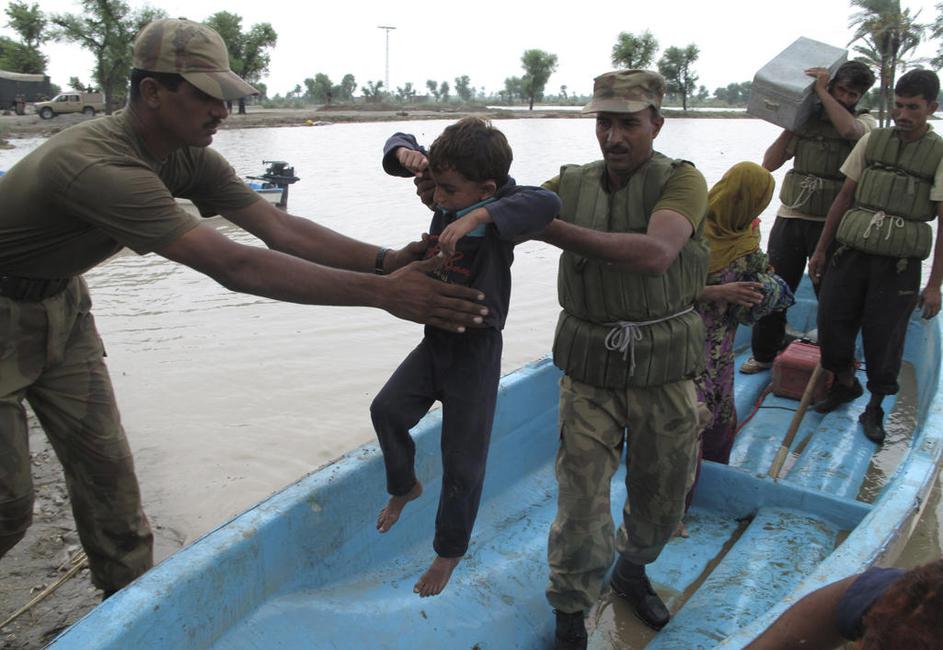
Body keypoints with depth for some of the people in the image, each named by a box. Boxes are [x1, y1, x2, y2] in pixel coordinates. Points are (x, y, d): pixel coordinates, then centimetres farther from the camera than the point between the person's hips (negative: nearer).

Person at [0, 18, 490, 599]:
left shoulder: (189, 158, -12)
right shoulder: (99, 168, -39)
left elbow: (280, 229, -18)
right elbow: (233, 267, -46)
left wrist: (385, 259, -31)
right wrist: (380, 292, -49)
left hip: (60, 301, 7)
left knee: (105, 465, 8)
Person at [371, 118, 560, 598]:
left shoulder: (498, 206, -21)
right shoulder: (451, 191, -3)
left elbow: (547, 203, -42)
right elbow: (402, 147, 7)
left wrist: (479, 216, -49)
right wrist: (404, 152, -17)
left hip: (476, 348, -6)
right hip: (435, 339, 6)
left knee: (463, 462, 5)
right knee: (387, 409, -6)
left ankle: (450, 550, 27)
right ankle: (404, 486, 25)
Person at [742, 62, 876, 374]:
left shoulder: (865, 123, 3)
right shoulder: (806, 120, 9)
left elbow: (849, 129, -24)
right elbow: (770, 163, 7)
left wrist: (821, 91, -14)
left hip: (831, 224, -2)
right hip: (790, 218, 3)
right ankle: (764, 354, 21)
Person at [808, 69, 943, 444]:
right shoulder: (871, 142, 7)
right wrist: (821, 250, 10)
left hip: (899, 264, -3)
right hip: (853, 252, 3)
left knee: (883, 339, 3)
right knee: (831, 321, 2)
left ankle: (875, 409, 24)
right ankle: (845, 384, 30)